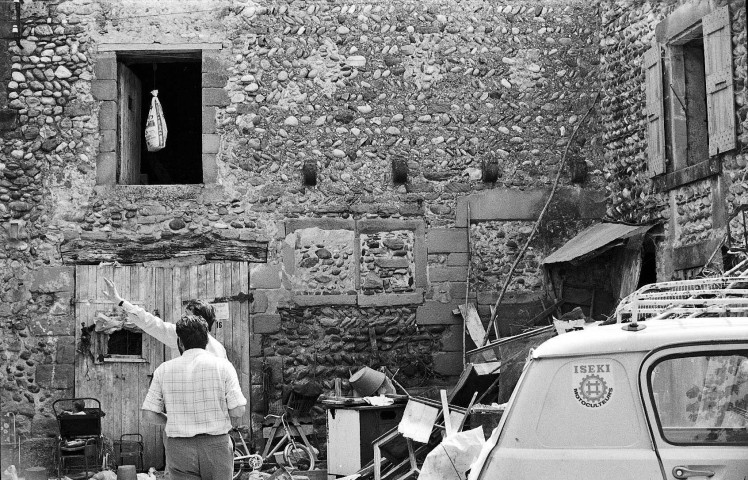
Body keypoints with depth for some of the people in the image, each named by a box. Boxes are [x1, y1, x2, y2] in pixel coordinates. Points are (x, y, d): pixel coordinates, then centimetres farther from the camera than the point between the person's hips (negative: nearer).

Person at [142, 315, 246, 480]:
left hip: (179, 448, 1)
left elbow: (148, 414, -1)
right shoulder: (222, 366, -4)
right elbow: (238, 411, -9)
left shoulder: (164, 370, 1)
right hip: (216, 446, -1)